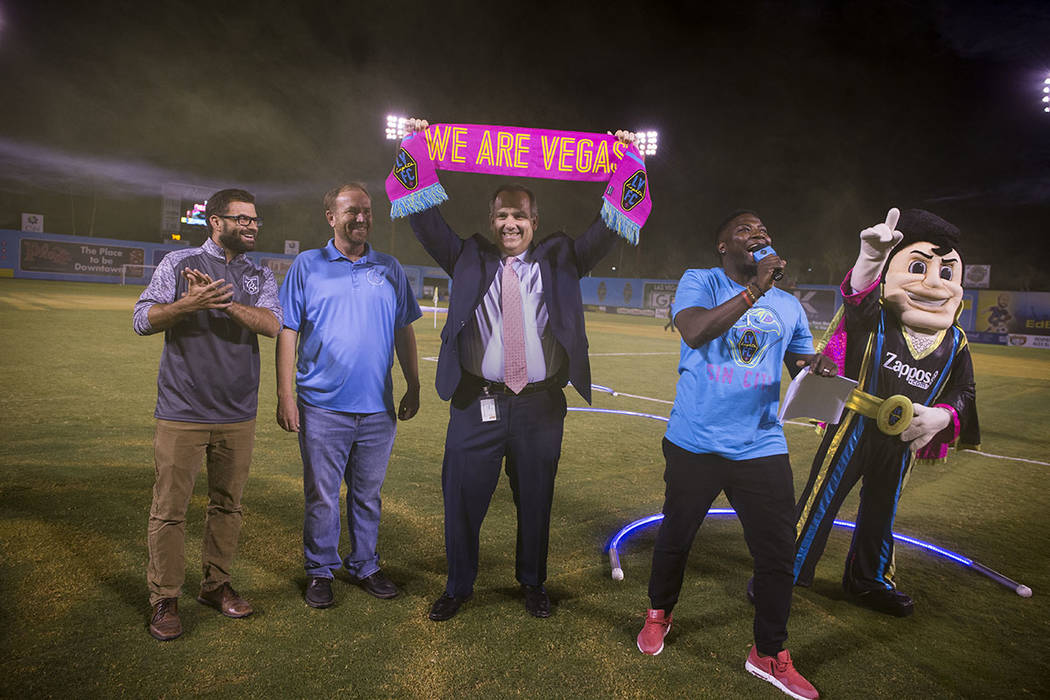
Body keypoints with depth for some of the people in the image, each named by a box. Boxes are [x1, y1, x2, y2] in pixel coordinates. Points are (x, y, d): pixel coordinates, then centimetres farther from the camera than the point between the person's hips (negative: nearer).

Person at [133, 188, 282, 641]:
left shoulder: (260, 276, 10)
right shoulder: (179, 263, 3)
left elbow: (272, 324, -7)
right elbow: (143, 320, -3)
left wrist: (225, 302, -21)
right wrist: (189, 304, -20)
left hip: (238, 415, 3)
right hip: (183, 413, -3)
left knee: (227, 504, 11)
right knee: (170, 508, 1)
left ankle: (216, 584, 27)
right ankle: (164, 600, 15)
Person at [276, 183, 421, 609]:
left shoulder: (390, 270, 10)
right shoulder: (307, 266, 3)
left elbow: (404, 332, 14)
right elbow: (288, 333, 0)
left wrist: (413, 388, 11)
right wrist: (286, 395, -7)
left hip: (378, 409, 3)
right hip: (323, 407, -2)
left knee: (368, 494, 13)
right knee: (322, 496, 6)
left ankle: (364, 566, 29)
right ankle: (320, 572, 24)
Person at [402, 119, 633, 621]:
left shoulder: (559, 259, 9)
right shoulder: (468, 258, 8)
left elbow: (606, 231, 3)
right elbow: (426, 222, 3)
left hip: (541, 407, 1)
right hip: (477, 404, 0)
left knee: (536, 502, 13)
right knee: (462, 500, 7)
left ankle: (532, 584, 36)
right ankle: (458, 588, 30)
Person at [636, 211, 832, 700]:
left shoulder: (788, 306, 11)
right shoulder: (700, 282, -2)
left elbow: (800, 363, 20)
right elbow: (693, 332, -22)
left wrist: (816, 366, -4)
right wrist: (754, 290, -23)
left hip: (761, 447, 3)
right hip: (695, 443, -3)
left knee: (778, 552, 4)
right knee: (676, 535, 14)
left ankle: (770, 654, 25)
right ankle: (659, 614, 41)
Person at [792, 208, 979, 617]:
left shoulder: (954, 343, 2)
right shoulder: (874, 318, -12)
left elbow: (964, 393, 9)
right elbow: (857, 294, -35)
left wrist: (941, 416, -14)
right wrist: (871, 257, -56)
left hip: (902, 442, 5)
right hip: (853, 429, -5)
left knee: (881, 509, 20)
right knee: (821, 500, 2)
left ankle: (868, 580, 41)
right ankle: (787, 571, 17)